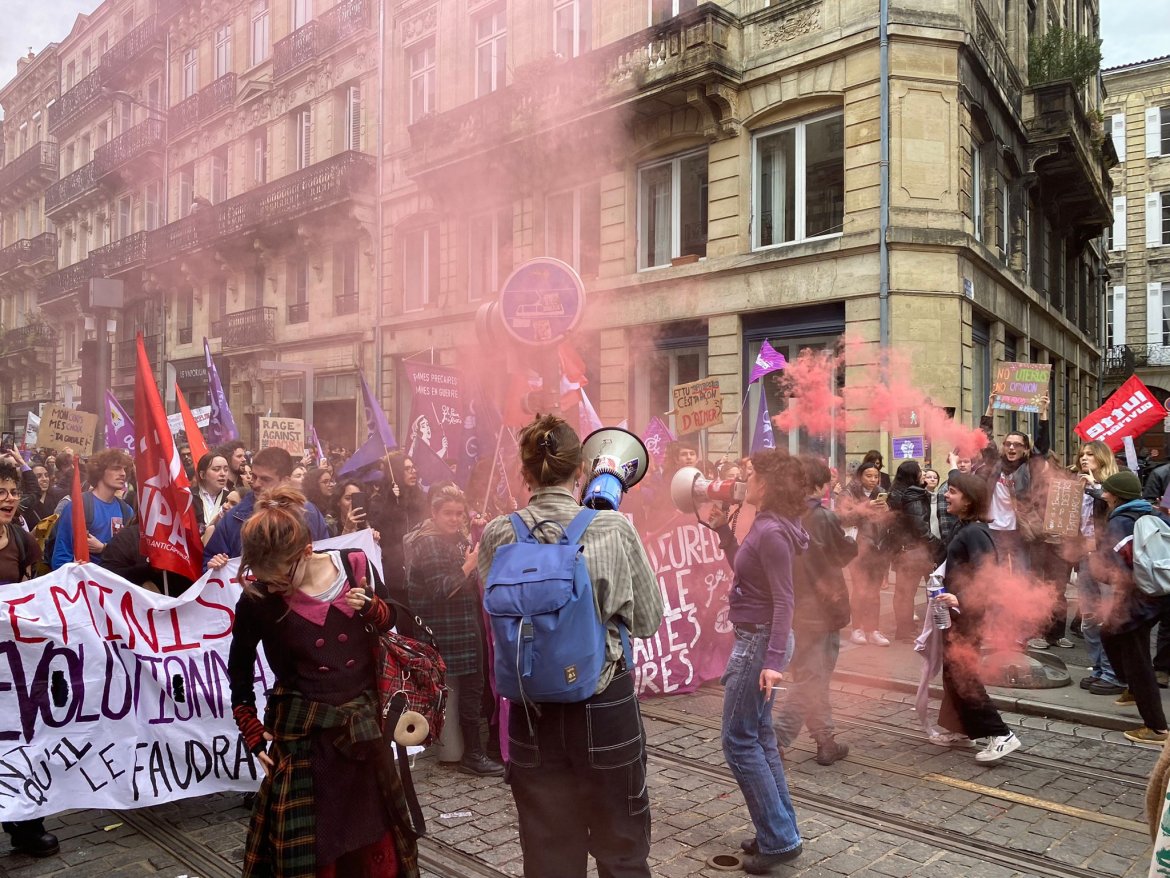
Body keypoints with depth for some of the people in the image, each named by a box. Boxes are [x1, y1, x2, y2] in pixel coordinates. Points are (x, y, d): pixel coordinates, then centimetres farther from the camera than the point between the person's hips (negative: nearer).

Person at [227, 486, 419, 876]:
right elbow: (240, 670, 3)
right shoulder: (257, 596, -14)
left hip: (363, 729, 2)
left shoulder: (354, 566, -10)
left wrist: (369, 606, -14)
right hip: (303, 739, -2)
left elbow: (389, 621, 7)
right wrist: (253, 734, 3)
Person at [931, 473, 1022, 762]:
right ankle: (959, 729, 28)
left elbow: (985, 575, -28)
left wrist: (962, 601, -36)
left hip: (967, 615, -10)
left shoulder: (975, 532, -19)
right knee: (953, 672, 17)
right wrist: (950, 596, 17)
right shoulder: (964, 527, 10)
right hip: (956, 612, 10)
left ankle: (1000, 735, -1)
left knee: (963, 676, -6)